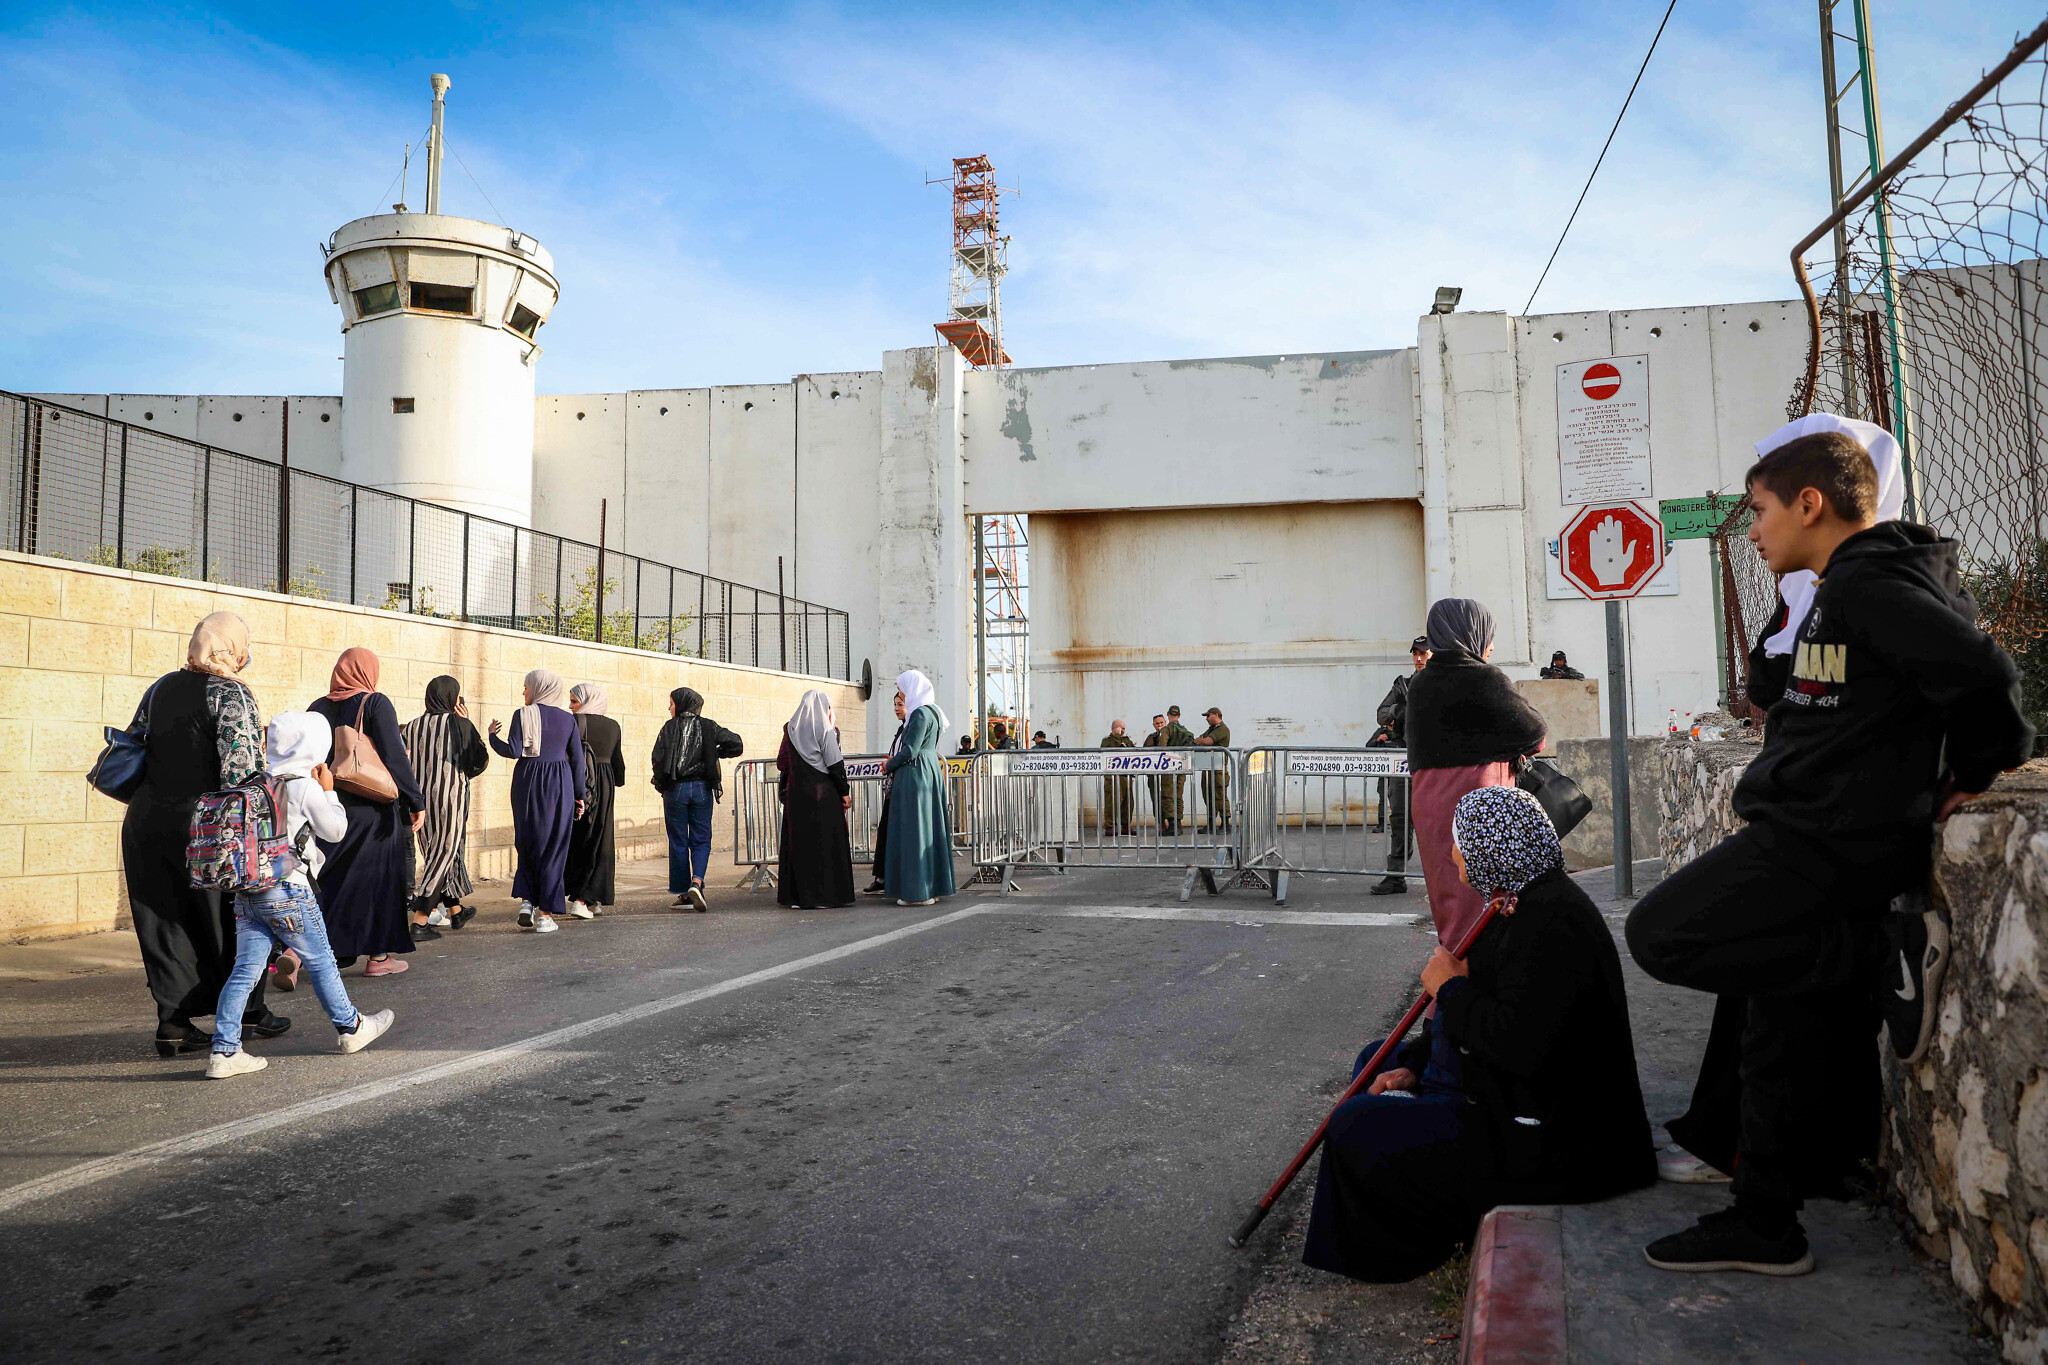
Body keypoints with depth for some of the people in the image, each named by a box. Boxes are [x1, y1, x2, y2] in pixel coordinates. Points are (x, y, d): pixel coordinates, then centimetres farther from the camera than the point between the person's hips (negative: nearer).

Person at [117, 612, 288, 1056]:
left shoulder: (161, 687, 10)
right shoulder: (233, 694, -9)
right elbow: (241, 769, -17)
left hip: (146, 821, 6)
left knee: (166, 920, 9)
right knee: (230, 917, 8)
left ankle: (173, 1023, 9)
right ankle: (250, 1011, 20)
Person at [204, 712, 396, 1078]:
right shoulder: (306, 787, -10)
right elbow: (335, 830, -4)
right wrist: (328, 791, 7)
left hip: (246, 892, 6)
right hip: (286, 891, -6)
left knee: (245, 969, 5)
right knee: (320, 962, 9)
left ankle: (224, 1051, 1)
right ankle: (350, 1028, 24)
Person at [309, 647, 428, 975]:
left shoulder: (318, 708, 7)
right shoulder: (376, 703, -8)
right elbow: (394, 757, -14)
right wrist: (416, 801, -12)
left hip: (328, 806, 5)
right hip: (373, 809, -5)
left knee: (332, 878, 12)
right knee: (379, 875, 5)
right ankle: (378, 956, 10)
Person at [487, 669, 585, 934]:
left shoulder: (523, 714, -3)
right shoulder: (567, 718, 6)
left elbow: (513, 751, -11)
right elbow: (577, 759, 4)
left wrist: (492, 736, 8)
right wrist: (579, 795, 10)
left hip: (528, 781, -1)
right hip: (560, 783, 1)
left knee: (527, 843, 15)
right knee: (553, 846, 4)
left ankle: (526, 900, 0)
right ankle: (545, 914, 2)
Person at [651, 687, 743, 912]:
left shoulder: (670, 727, -3)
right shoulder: (708, 726, 2)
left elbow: (658, 757, -10)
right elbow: (736, 744, -3)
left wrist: (660, 784, 5)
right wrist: (715, 754, 12)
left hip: (675, 790, -1)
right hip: (702, 788, 1)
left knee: (678, 841, 8)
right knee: (701, 840, 7)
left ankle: (683, 893, 11)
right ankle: (696, 883, -16)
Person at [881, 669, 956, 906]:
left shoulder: (920, 713, -16)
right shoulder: (932, 710, 14)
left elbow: (910, 750, -19)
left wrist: (889, 766, -4)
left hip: (915, 774, -10)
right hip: (931, 770, 10)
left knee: (914, 830, -5)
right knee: (928, 830, 11)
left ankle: (918, 891, -3)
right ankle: (933, 887, 15)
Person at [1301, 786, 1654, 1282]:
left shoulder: (1552, 921, -27)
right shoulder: (1522, 904, 6)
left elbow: (1521, 1046, -34)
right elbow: (1495, 1010, 15)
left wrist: (1451, 987, -18)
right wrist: (1414, 1065, 6)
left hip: (1545, 1143, -11)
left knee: (1355, 1130, -13)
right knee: (1379, 1062, 23)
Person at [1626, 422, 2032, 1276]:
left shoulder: (1867, 582, -14)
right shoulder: (1830, 591, 18)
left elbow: (1982, 675, -21)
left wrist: (1978, 774, -10)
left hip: (1829, 842, -10)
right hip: (1819, 834, 10)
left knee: (1659, 935, -15)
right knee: (1783, 1030, 12)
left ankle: (1890, 956, -8)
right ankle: (1762, 1224, 21)